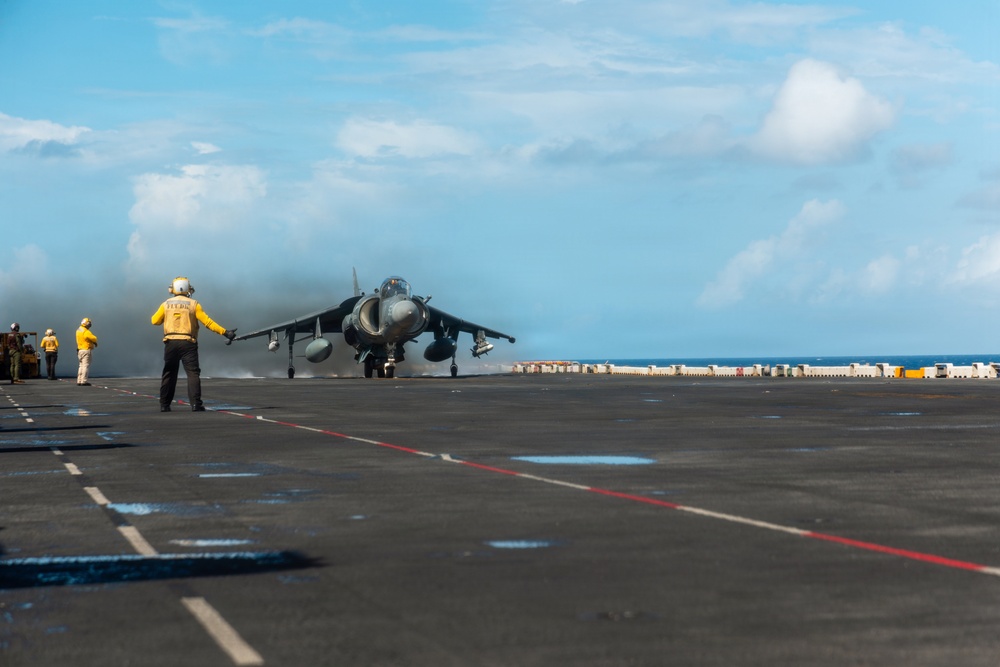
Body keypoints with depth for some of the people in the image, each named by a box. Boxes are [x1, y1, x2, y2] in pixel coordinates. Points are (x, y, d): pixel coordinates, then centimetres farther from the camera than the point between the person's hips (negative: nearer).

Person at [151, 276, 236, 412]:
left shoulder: (166, 304, 5)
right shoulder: (193, 304, -1)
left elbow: (155, 321, 8)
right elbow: (207, 322, -6)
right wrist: (224, 332, -4)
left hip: (171, 342, 2)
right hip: (187, 343, -2)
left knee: (168, 374, 13)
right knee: (193, 373, -3)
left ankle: (164, 405, 13)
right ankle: (195, 404, -15)